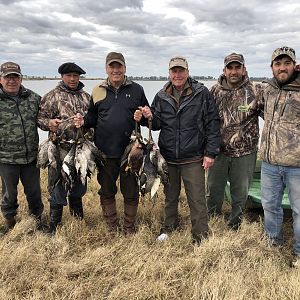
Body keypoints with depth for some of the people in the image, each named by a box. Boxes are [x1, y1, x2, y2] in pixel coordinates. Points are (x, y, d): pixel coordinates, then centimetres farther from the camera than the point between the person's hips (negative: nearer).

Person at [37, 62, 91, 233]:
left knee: (78, 187, 18)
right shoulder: (53, 96, -3)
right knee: (58, 188, 1)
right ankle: (54, 229, 15)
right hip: (61, 150, -5)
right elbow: (40, 118, -6)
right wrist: (49, 123, -24)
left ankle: (79, 222, 36)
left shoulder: (86, 97, 13)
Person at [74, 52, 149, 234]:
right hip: (105, 152, 2)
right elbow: (93, 118, 13)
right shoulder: (98, 91, 7)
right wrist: (83, 121, -8)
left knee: (131, 192, 9)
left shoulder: (136, 89, 3)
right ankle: (112, 228, 32)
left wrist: (142, 117, -16)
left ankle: (129, 228, 29)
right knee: (107, 191, 14)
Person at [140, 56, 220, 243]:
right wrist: (150, 117, -14)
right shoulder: (161, 96, 5)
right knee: (170, 195, 19)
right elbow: (157, 125, 9)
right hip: (167, 158, 4)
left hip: (193, 159, -3)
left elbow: (213, 124, -6)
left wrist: (210, 152, -9)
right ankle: (170, 226, 40)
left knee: (197, 199, 3)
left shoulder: (202, 93, -6)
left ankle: (200, 236, 19)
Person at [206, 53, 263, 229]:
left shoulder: (256, 91, -5)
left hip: (245, 153, -2)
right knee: (213, 192, 14)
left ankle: (234, 227, 34)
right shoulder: (215, 91, 2)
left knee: (240, 195, 13)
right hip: (219, 151, 2)